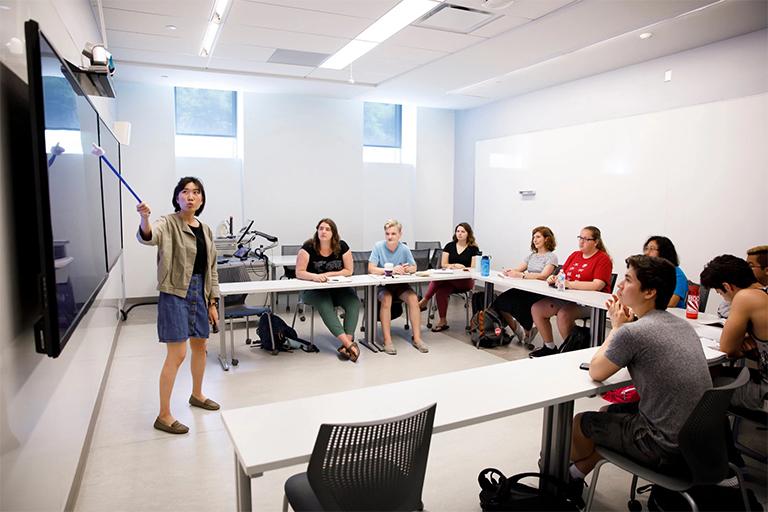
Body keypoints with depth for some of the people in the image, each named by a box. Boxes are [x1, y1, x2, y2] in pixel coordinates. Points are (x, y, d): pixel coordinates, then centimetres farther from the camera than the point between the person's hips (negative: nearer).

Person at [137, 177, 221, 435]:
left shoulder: (206, 230, 10)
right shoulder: (168, 223, -9)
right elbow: (148, 237, -32)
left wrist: (213, 302, 10)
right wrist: (144, 219, -54)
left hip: (199, 293, 7)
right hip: (175, 294, -7)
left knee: (200, 346, 19)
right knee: (177, 354, -7)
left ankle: (197, 394, 41)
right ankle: (163, 415, 6)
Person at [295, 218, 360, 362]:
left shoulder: (342, 246, -5)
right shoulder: (308, 247, -11)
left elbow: (348, 271, -1)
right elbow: (299, 272, -13)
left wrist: (328, 274, -13)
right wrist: (315, 276, -32)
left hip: (338, 287, 3)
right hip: (313, 289, -3)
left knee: (354, 302, -25)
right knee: (325, 306, -33)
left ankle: (348, 342, -33)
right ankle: (348, 344, -40)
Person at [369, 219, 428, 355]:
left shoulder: (404, 249, -3)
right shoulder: (378, 246, -10)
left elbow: (414, 268, 4)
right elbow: (371, 269, -17)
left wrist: (405, 269, -20)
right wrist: (391, 270, -27)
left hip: (400, 284, 3)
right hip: (383, 284, -2)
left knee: (413, 298, -23)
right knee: (386, 299, -32)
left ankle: (417, 338, -15)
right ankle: (387, 340, -27)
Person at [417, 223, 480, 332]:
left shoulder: (474, 248, 5)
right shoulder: (449, 246, 14)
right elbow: (443, 265, 9)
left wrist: (457, 267, -15)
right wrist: (456, 265, -7)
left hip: (466, 281, -3)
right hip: (449, 280, 3)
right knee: (440, 292, -33)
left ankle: (424, 301, -21)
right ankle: (443, 321, -23)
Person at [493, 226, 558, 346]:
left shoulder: (551, 257, 0)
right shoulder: (531, 255, 22)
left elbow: (543, 275, -16)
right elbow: (518, 269, 13)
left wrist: (521, 275, -25)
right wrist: (510, 271, -11)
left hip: (540, 293, -6)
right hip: (526, 290, 6)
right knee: (500, 302, -18)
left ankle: (527, 331, 3)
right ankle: (519, 332, 0)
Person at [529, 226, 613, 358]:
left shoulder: (603, 259, -7)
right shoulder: (575, 255, 17)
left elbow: (597, 285, -20)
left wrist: (570, 284, -25)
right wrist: (553, 278, -9)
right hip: (568, 298, 8)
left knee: (563, 314, -34)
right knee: (536, 308, -7)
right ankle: (549, 347, 7)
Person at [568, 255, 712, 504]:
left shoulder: (632, 332, -24)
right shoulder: (682, 324, 3)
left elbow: (595, 372, -9)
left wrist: (617, 326, -1)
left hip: (667, 448, -8)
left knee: (580, 423, 12)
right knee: (609, 413, 25)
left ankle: (571, 474, 43)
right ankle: (575, 475, 37)